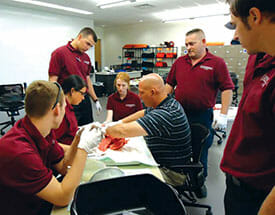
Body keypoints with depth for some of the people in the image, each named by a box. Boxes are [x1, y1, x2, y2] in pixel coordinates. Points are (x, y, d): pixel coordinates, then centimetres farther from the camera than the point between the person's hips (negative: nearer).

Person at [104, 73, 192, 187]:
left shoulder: (166, 114, -33)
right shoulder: (168, 103, 0)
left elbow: (123, 131, -36)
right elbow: (143, 113, 17)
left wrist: (106, 130, -15)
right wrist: (118, 122, 9)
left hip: (172, 173, -9)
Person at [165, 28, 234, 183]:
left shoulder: (217, 63, -4)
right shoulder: (179, 62, 9)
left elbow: (227, 89, -7)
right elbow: (170, 84, 13)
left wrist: (223, 115, -12)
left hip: (203, 116, -3)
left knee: (201, 151, 9)